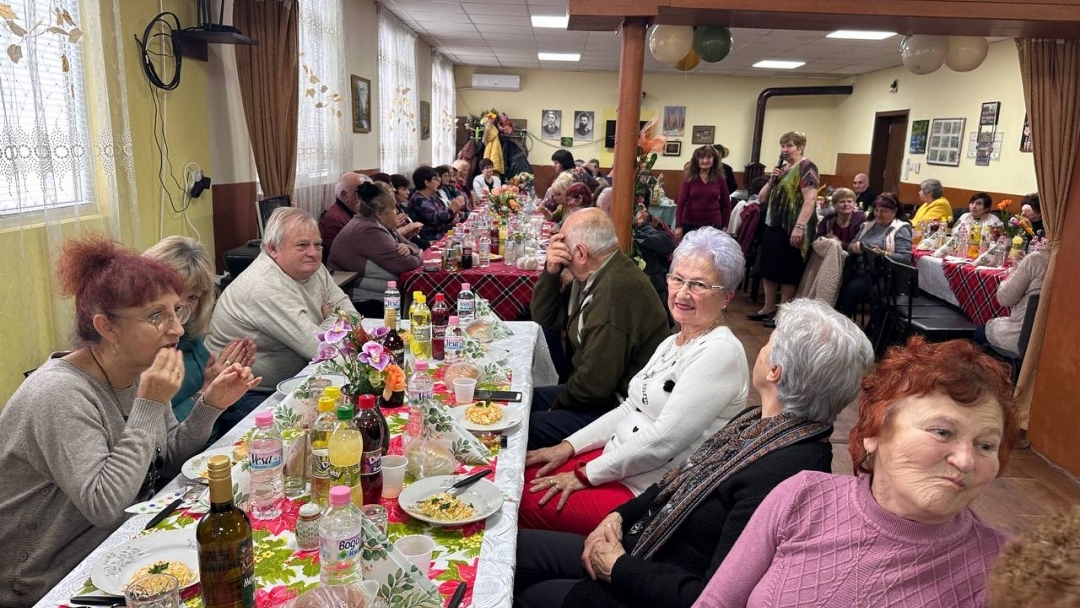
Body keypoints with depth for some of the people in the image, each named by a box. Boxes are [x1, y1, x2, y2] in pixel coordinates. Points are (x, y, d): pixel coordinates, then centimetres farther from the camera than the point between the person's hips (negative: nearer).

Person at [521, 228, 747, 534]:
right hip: (616, 459, 8)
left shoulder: (720, 353, -19)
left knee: (527, 504, -11)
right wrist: (568, 447, 3)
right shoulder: (673, 344, 10)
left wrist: (587, 475, -16)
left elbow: (664, 440, -23)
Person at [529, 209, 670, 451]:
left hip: (617, 406, -10)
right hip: (603, 391, 10)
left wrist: (559, 403, -7)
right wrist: (551, 271, -8)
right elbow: (546, 318, 9)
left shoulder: (616, 290, -29)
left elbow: (596, 381, -27)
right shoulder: (596, 275, 4)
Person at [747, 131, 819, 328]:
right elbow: (762, 198, 17)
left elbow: (810, 199, -20)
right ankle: (768, 309, 25)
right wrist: (771, 180, -1)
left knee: (786, 274, 1)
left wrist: (799, 227, -27)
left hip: (790, 229, -9)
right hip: (773, 226, 9)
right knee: (768, 269, 13)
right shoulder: (782, 168, 15)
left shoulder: (805, 167, -9)